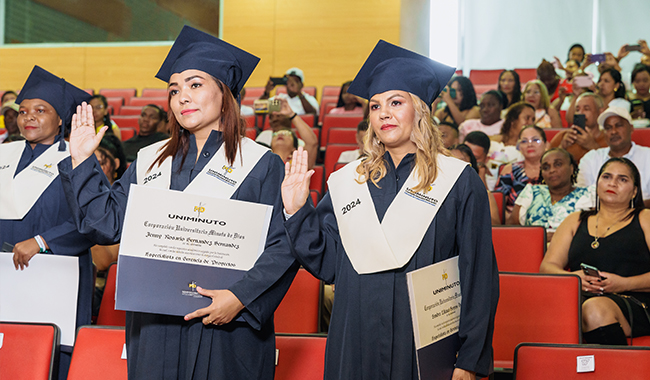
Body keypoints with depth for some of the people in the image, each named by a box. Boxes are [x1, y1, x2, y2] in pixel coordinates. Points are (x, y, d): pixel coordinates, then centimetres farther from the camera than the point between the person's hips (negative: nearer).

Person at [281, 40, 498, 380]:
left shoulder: (458, 182, -2)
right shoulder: (347, 181, 8)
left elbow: (478, 277, -4)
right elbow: (327, 265, 7)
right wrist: (297, 211, -4)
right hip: (356, 346, 3)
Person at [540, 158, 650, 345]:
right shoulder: (576, 221, 28)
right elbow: (547, 266, 16)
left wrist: (624, 284, -11)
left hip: (634, 303, -2)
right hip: (579, 299, 3)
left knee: (596, 308, -37)